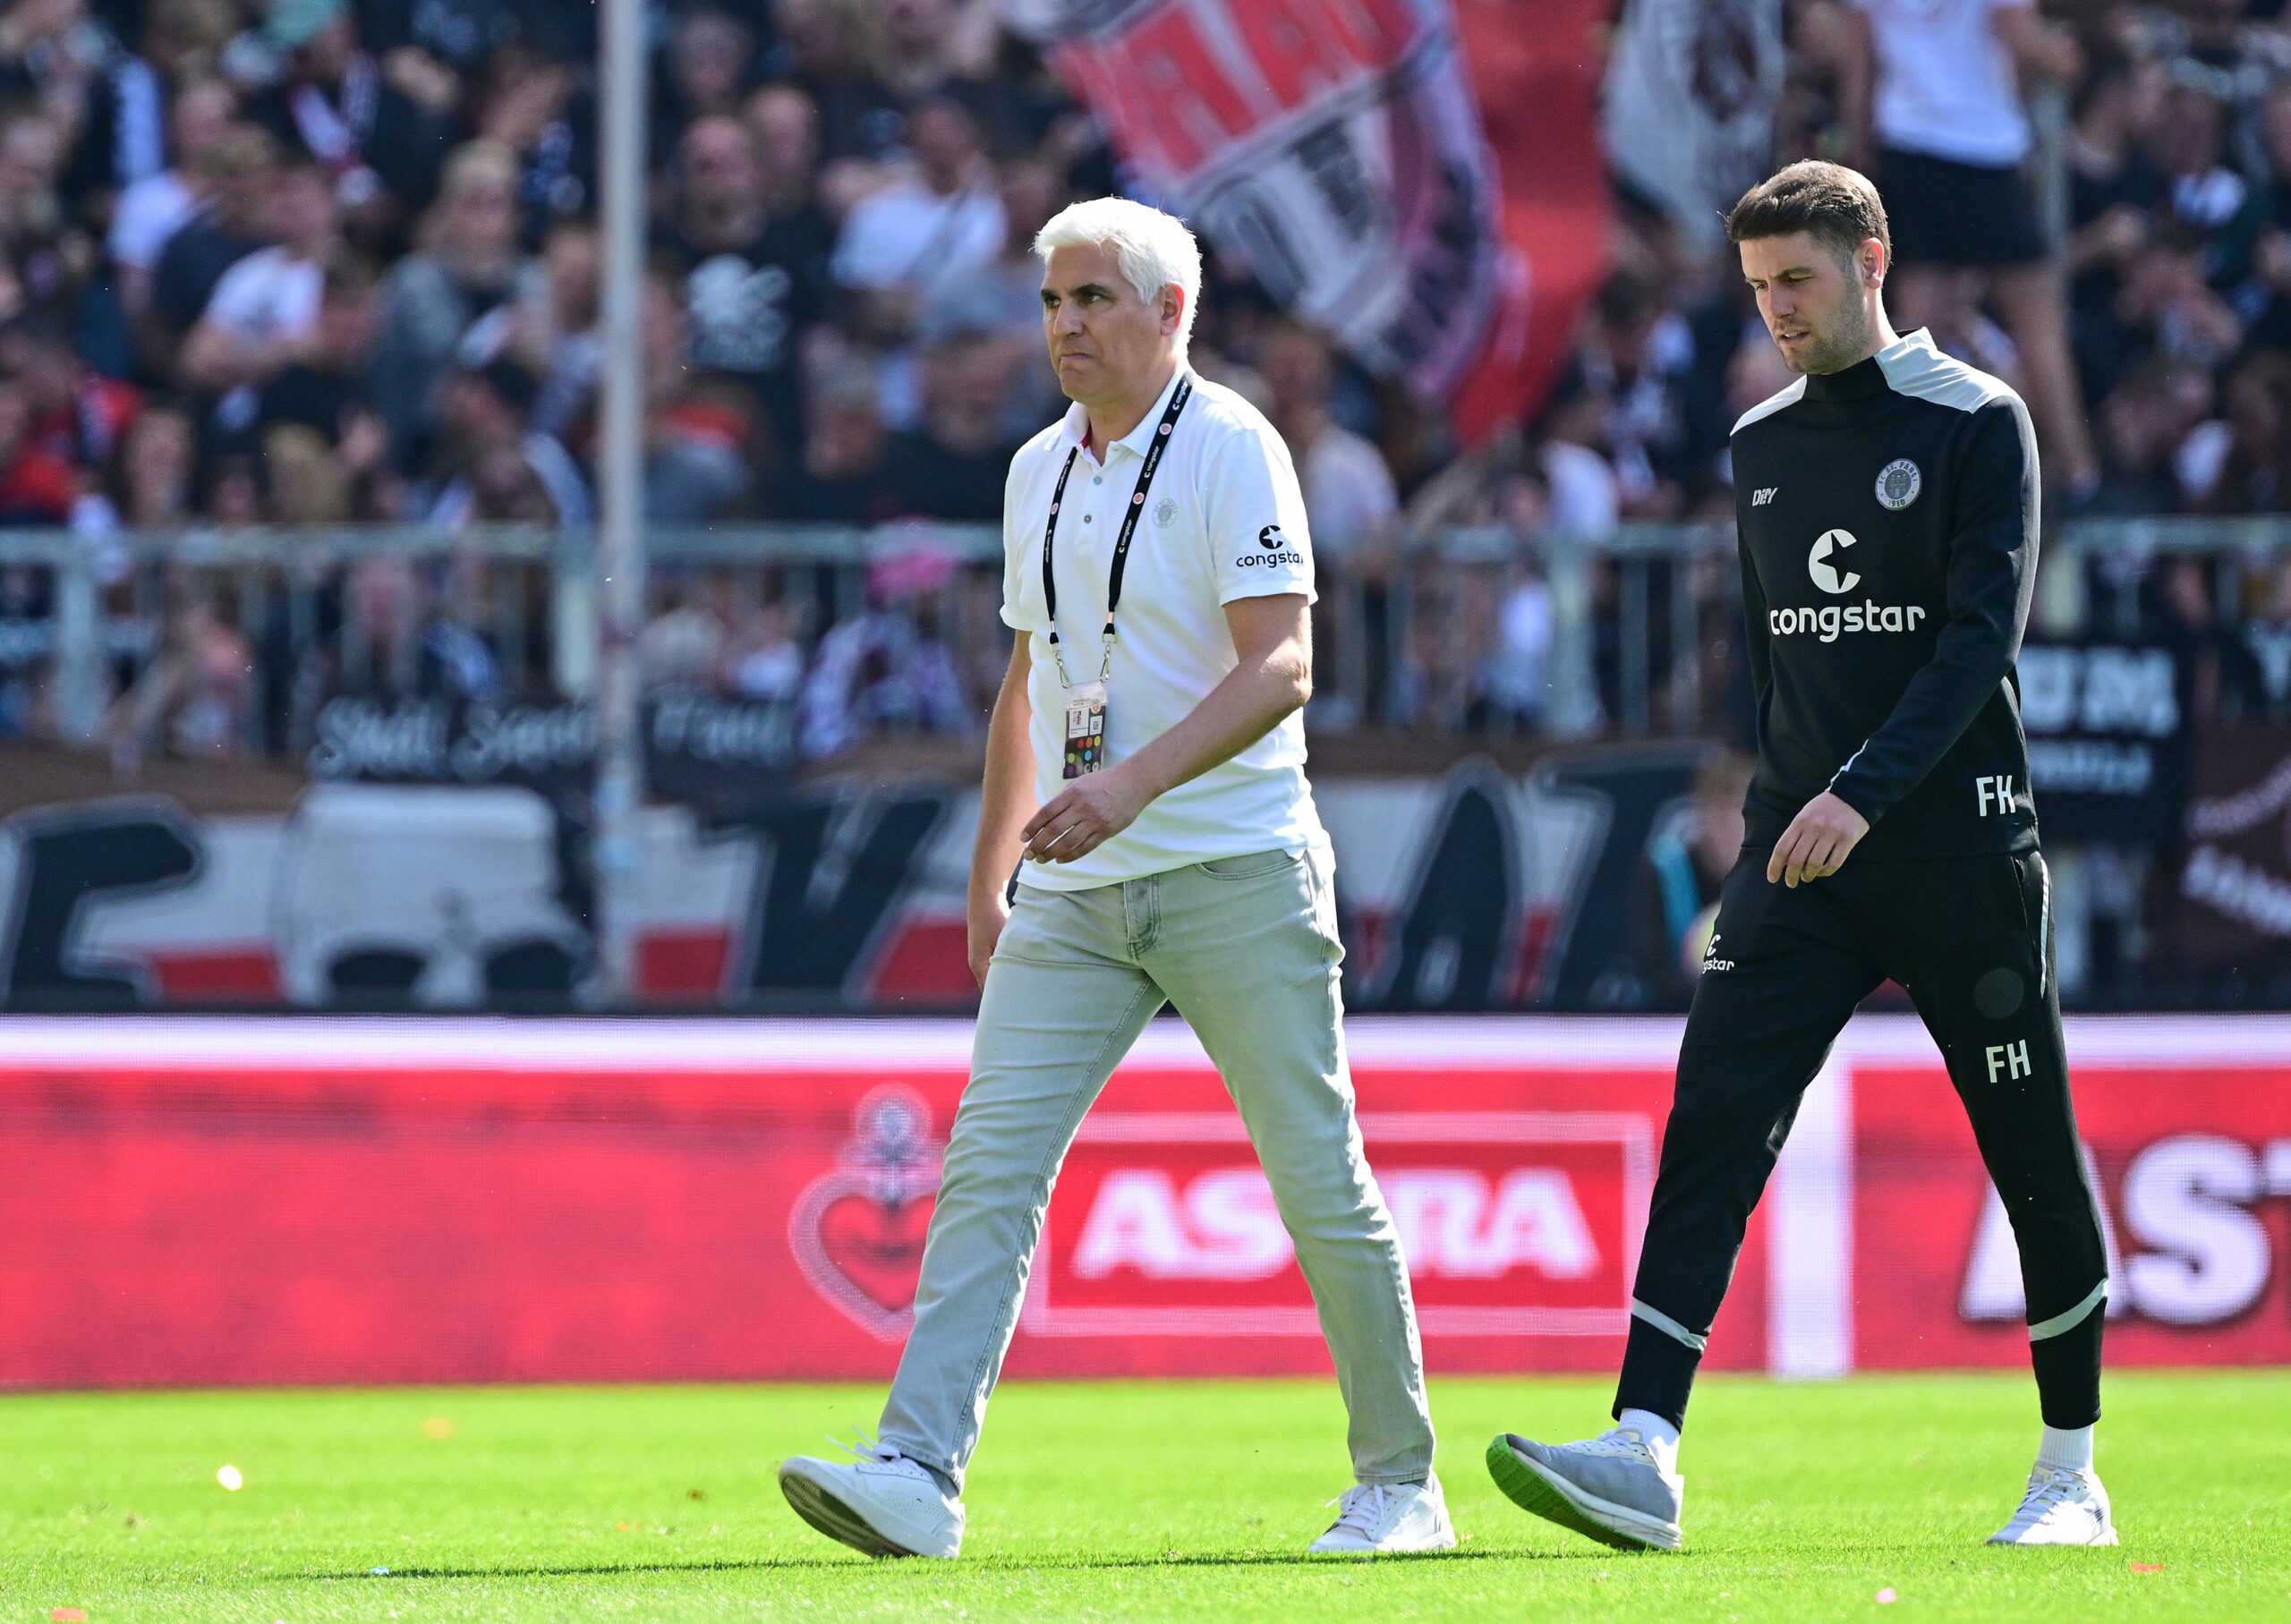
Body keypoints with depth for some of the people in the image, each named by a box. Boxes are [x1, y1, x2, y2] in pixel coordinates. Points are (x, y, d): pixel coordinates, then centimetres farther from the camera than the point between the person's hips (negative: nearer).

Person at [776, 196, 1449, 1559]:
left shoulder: (1231, 449, -7)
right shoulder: (1041, 471, 15)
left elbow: (1280, 668, -17)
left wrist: (1130, 784, -30)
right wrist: (988, 878, 21)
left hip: (1235, 873, -6)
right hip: (1075, 890, 6)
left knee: (1321, 1182, -1)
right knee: (990, 1164, -8)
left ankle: (1401, 1485, 12)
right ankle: (918, 1473, -16)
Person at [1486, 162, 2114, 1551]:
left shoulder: (1976, 423, -5)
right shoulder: (1764, 444, 13)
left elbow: (1983, 631, -15)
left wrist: (1863, 793, -25)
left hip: (1961, 849, -5)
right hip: (1803, 854, 5)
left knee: (2033, 1157, 4)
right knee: (1713, 1126, -11)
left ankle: (2072, 1476, 17)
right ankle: (1644, 1455, -19)